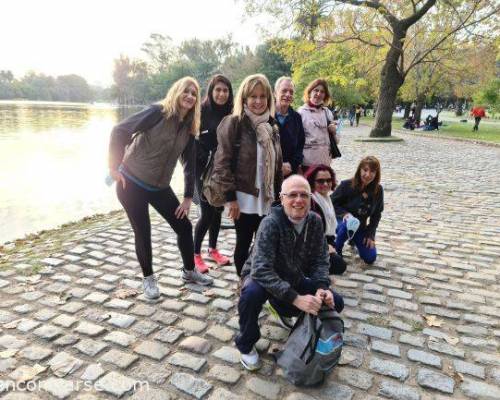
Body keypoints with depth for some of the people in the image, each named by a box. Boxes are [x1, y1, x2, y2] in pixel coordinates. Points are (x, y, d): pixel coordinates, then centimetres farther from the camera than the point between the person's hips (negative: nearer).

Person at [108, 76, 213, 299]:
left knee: (184, 226, 6)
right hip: (131, 183, -5)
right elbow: (119, 131, -17)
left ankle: (189, 271, 27)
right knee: (143, 232, 2)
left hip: (160, 187, 6)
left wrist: (188, 197, 3)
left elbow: (189, 163, 5)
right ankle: (148, 278, 25)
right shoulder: (158, 112, -15)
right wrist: (114, 167, -15)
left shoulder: (189, 128, 3)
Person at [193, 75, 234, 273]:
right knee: (207, 213, -5)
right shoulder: (201, 111, -9)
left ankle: (213, 249, 31)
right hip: (205, 170, -5)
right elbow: (192, 141, -12)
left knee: (218, 210, 13)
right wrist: (205, 162, -14)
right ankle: (196, 254, 13)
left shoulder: (229, 114, 6)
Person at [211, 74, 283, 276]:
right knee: (244, 243, 5)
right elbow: (222, 162, -13)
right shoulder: (233, 123, -8)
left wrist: (277, 196, 14)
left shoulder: (271, 126, 12)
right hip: (244, 197, -5)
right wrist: (230, 197, -16)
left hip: (267, 198, 6)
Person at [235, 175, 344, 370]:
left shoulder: (315, 221, -12)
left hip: (293, 279, 5)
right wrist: (296, 299, -42)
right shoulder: (271, 223, -29)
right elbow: (261, 270, -37)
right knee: (252, 293, -38)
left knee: (335, 302, -6)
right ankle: (246, 344, -7)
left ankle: (285, 310, 21)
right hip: (261, 277, -5)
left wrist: (322, 288, -26)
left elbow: (320, 260, -6)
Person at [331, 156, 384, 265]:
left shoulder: (378, 190, -8)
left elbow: (376, 215, 1)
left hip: (360, 226, 4)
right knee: (347, 226, -41)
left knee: (370, 258, -3)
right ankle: (336, 251, -12)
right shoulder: (347, 185, -19)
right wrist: (345, 214, -28)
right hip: (341, 220, -4)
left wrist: (370, 235, -4)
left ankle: (354, 240, 29)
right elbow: (332, 203, -11)